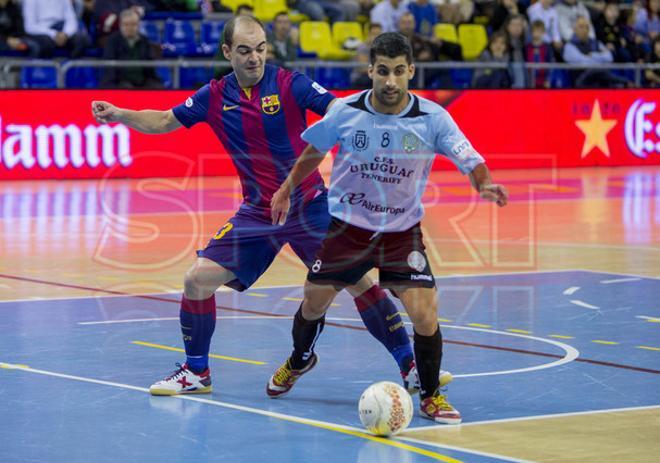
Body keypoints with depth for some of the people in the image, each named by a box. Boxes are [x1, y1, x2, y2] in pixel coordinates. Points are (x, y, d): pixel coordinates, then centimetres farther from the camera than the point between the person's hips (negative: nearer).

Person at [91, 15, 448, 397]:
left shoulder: (290, 84, -10)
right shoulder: (214, 97, 1)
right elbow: (163, 122, 13)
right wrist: (120, 115, -1)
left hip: (309, 206, -3)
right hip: (257, 213, 3)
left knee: (358, 279, -10)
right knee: (199, 278, -6)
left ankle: (410, 367, 3)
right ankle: (196, 373, 12)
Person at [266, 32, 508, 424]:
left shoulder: (432, 118, -16)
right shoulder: (345, 112, -12)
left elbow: (471, 161, -21)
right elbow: (314, 152, 7)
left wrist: (485, 185, -42)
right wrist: (287, 189, 13)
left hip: (402, 233, -1)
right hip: (348, 227, 1)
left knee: (425, 314, -15)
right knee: (313, 305, 10)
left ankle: (431, 396, 9)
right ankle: (299, 361, 45)